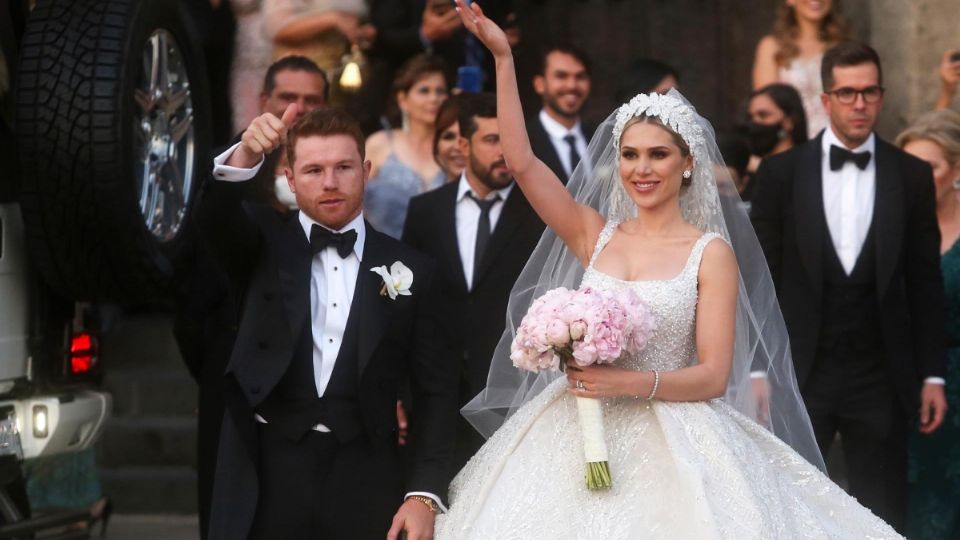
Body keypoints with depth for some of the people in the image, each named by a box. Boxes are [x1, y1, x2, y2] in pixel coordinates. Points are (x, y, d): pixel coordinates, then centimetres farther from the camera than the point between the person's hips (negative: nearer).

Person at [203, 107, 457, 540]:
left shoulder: (409, 270, 8)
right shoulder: (263, 245, 7)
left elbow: (434, 390, 6)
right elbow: (215, 214, -15)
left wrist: (425, 494, -4)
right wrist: (245, 157, -35)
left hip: (365, 482, 1)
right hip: (268, 476, -1)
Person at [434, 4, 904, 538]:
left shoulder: (712, 253, -1)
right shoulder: (595, 234, 8)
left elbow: (714, 375, -5)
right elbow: (521, 162, 0)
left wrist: (633, 383, -20)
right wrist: (503, 58, -4)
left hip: (673, 442, -3)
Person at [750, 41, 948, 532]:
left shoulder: (912, 176, 4)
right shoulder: (780, 173, 1)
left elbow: (925, 283, 6)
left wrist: (932, 375, 4)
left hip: (880, 380, 1)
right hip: (798, 375, -1)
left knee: (882, 521, 5)